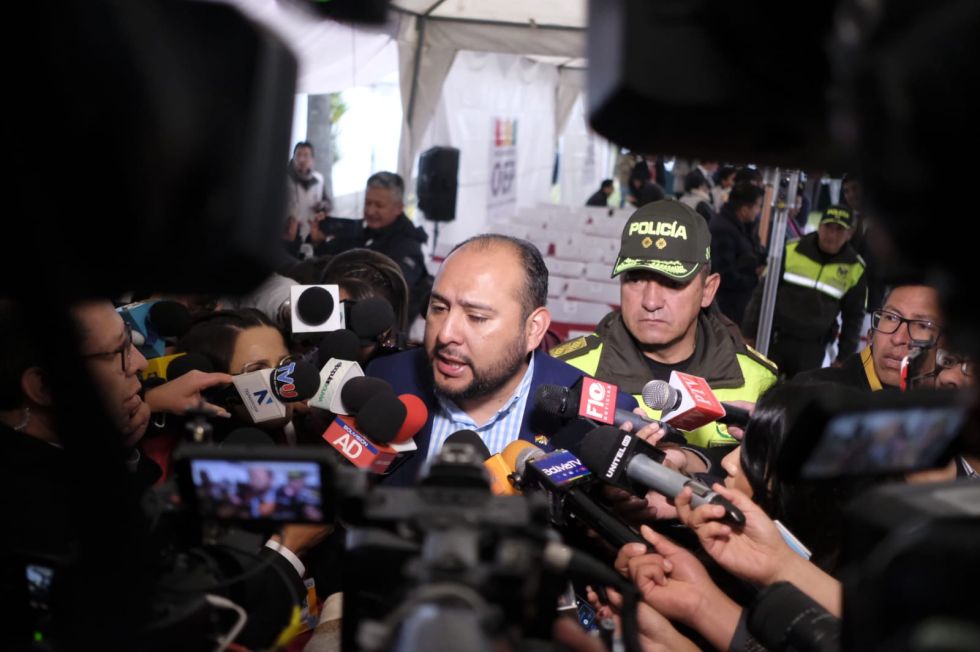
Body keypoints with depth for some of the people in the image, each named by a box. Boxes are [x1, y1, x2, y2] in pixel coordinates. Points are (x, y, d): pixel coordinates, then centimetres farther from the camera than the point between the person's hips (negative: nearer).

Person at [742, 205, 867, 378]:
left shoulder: (855, 269, -2)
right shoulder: (791, 251, -7)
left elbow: (853, 316, 10)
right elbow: (763, 293, 0)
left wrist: (844, 357, 9)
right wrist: (748, 333, 0)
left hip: (812, 350, 1)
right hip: (774, 339, -1)